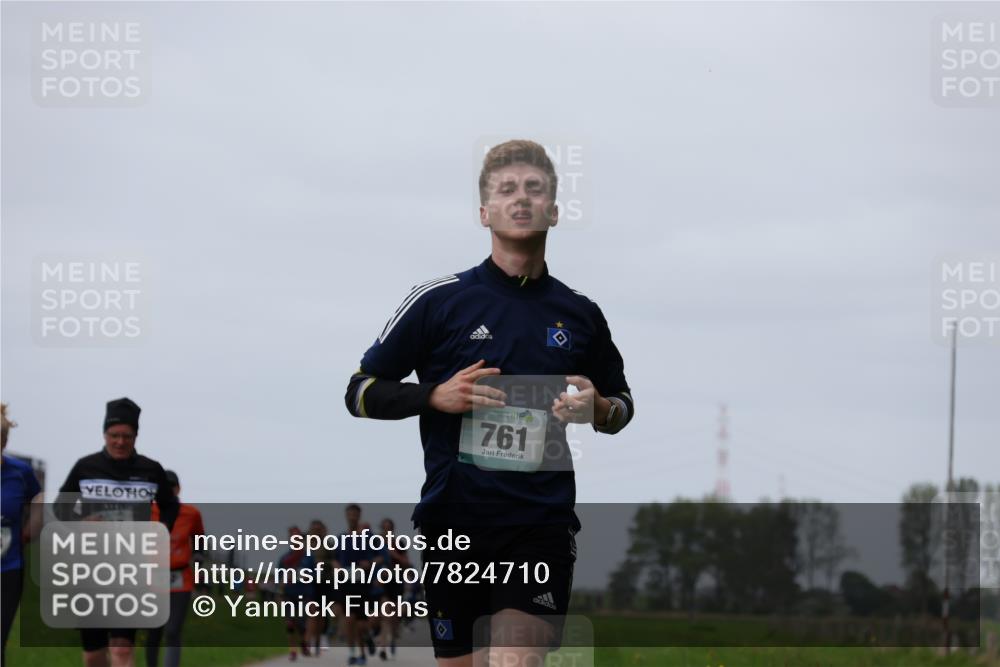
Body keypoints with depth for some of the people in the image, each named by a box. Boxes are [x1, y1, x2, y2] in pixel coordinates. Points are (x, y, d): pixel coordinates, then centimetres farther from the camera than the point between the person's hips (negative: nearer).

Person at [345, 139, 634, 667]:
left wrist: (597, 409, 0)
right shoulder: (439, 300, 2)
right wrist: (436, 395, -12)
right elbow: (361, 392, 5)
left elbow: (623, 405, 24)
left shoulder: (581, 315, 10)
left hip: (541, 524, 0)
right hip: (452, 520, 0)